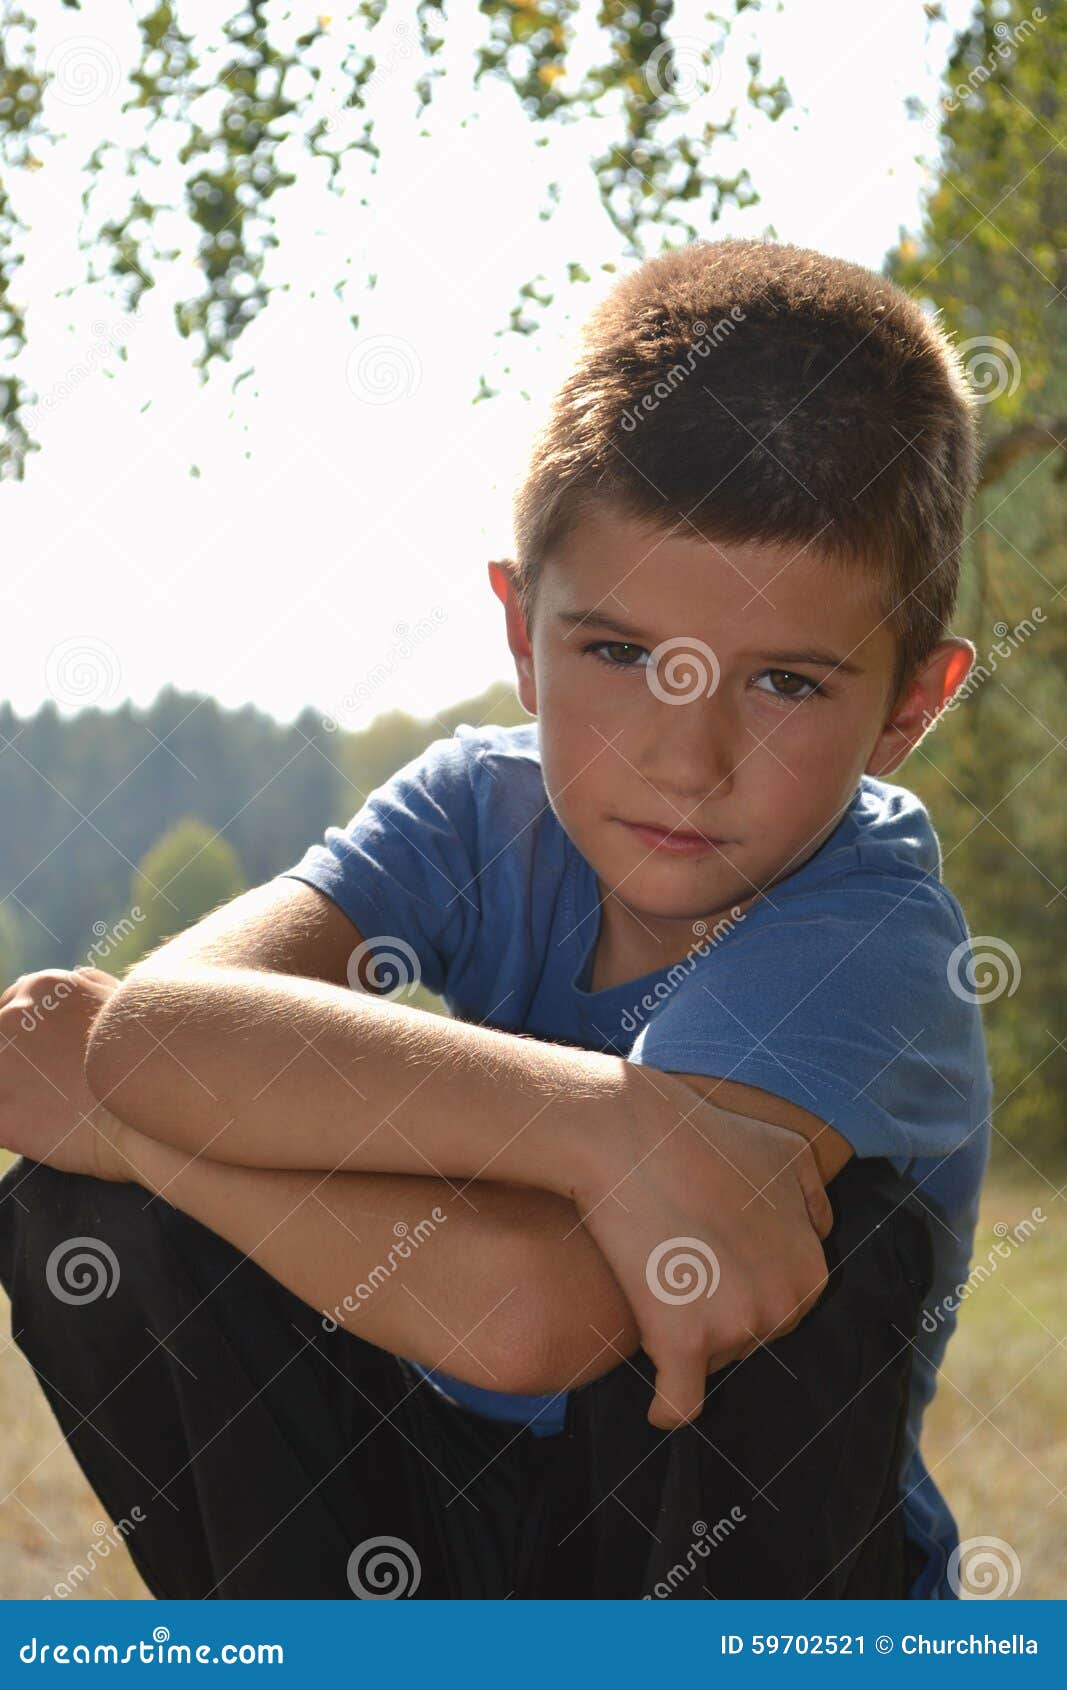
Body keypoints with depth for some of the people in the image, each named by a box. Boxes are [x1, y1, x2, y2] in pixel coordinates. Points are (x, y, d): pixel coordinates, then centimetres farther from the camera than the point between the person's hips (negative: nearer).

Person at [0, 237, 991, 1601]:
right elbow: (155, 1025, -30)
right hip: (439, 1513, 4)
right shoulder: (485, 810, -10)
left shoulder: (871, 932, -24)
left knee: (817, 1223, -31)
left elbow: (530, 1309, -40)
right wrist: (602, 1124, -41)